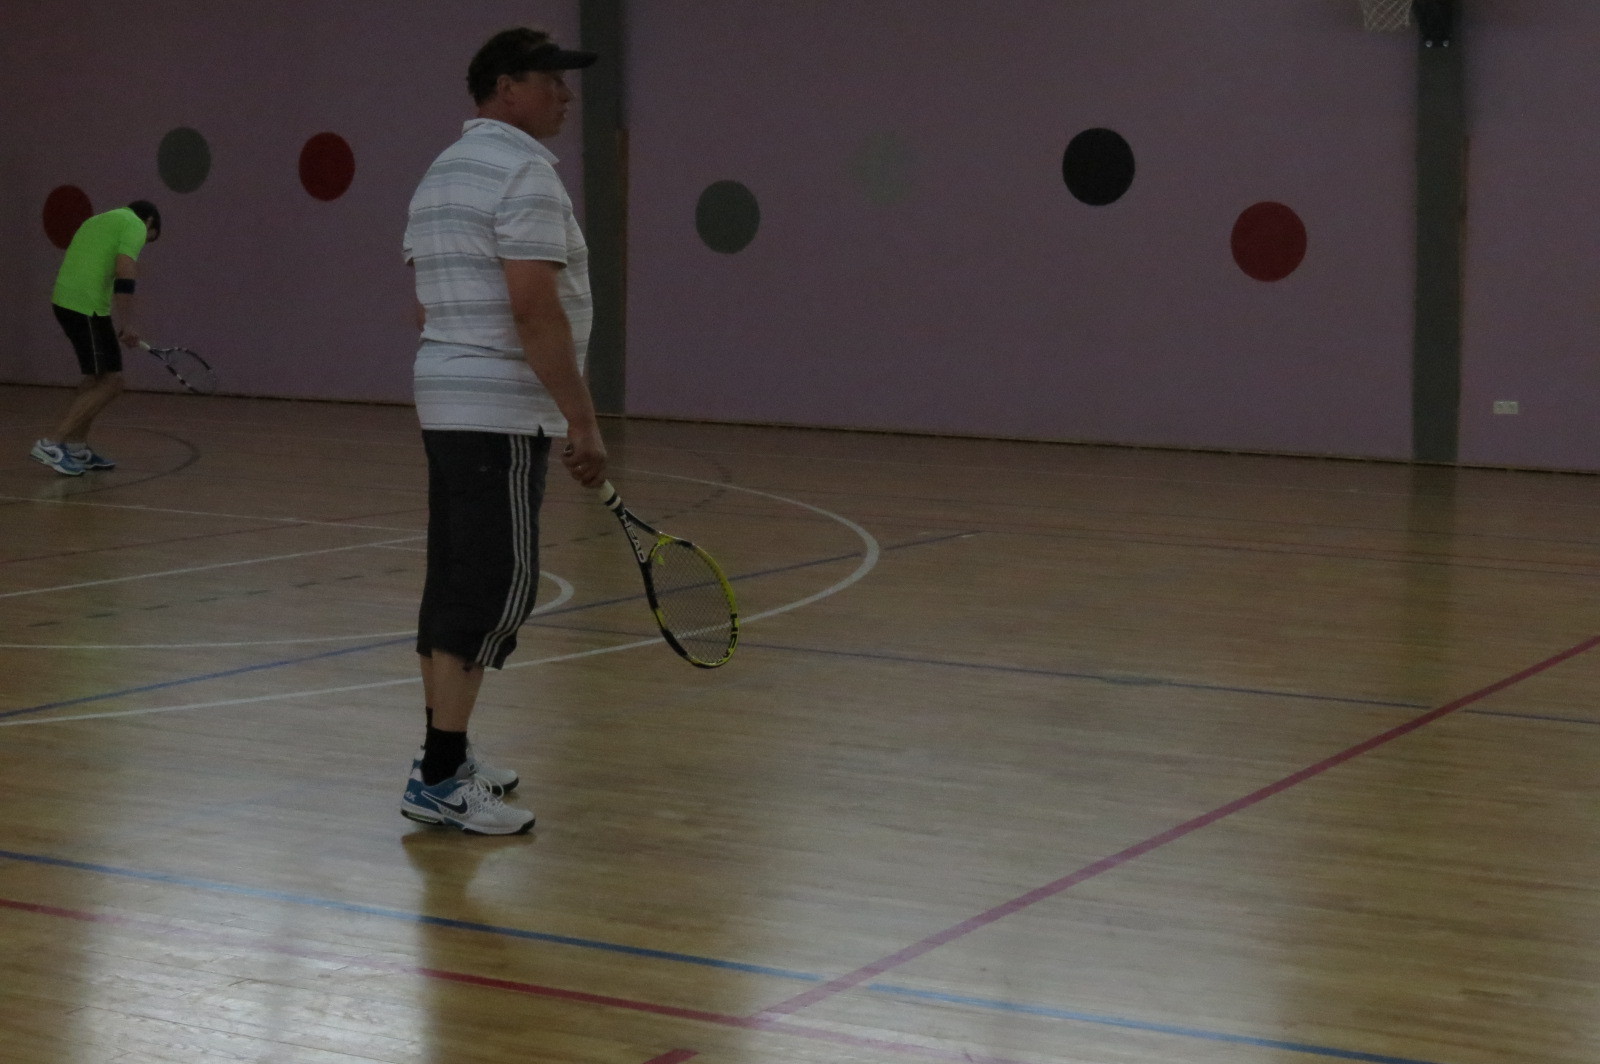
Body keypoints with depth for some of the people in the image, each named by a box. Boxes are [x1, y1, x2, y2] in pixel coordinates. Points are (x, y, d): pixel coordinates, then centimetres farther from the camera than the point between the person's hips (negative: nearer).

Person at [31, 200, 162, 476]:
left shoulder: (97, 222, 26)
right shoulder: (135, 225, -1)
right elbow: (124, 274, -15)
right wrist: (127, 324, -14)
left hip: (63, 299, 9)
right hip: (88, 307, -9)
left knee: (96, 378, 20)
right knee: (110, 383, -5)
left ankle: (76, 447, 20)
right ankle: (51, 444, -9)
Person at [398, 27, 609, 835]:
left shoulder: (441, 173, 16)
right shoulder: (523, 171, -14)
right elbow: (534, 310, -21)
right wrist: (583, 419, -19)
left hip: (443, 402, 10)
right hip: (503, 413, -10)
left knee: (455, 581, 13)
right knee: (498, 587, -9)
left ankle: (445, 755, 19)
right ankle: (440, 781, -11)